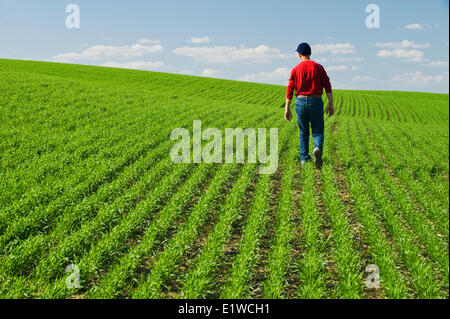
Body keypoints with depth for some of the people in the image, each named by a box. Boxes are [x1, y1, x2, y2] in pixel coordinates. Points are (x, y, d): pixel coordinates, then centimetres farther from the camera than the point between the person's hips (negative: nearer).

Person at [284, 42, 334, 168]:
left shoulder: (295, 69, 2)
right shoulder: (318, 67, 2)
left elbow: (289, 90, 0)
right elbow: (328, 87, -2)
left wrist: (287, 109, 3)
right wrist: (331, 105, 1)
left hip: (300, 102, 1)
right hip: (316, 102, -1)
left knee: (303, 133, 13)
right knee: (317, 131, 7)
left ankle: (304, 159, 12)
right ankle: (318, 149, -23)